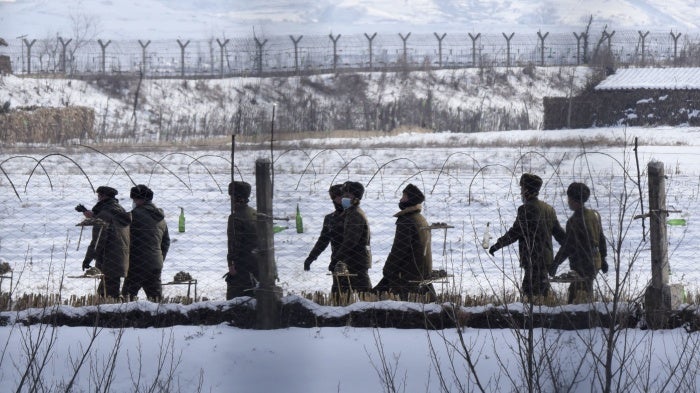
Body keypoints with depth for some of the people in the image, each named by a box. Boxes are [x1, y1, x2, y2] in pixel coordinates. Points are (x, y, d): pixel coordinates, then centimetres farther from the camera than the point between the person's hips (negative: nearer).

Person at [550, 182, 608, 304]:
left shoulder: (574, 221, -20)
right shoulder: (594, 215, 5)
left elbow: (568, 246, -20)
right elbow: (601, 239, 15)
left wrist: (555, 264, -12)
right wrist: (603, 258, 27)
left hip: (582, 265, -9)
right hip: (595, 262, 9)